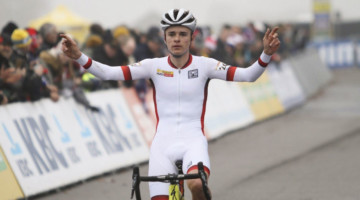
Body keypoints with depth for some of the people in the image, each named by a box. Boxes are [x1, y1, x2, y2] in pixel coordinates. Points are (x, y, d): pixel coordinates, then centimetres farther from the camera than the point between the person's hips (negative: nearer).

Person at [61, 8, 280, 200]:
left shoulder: (204, 65, -1)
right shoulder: (154, 66, 2)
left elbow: (248, 75, -10)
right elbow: (109, 73, -5)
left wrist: (266, 55, -28)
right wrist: (79, 57, -19)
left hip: (193, 140, -2)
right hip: (163, 142, 2)